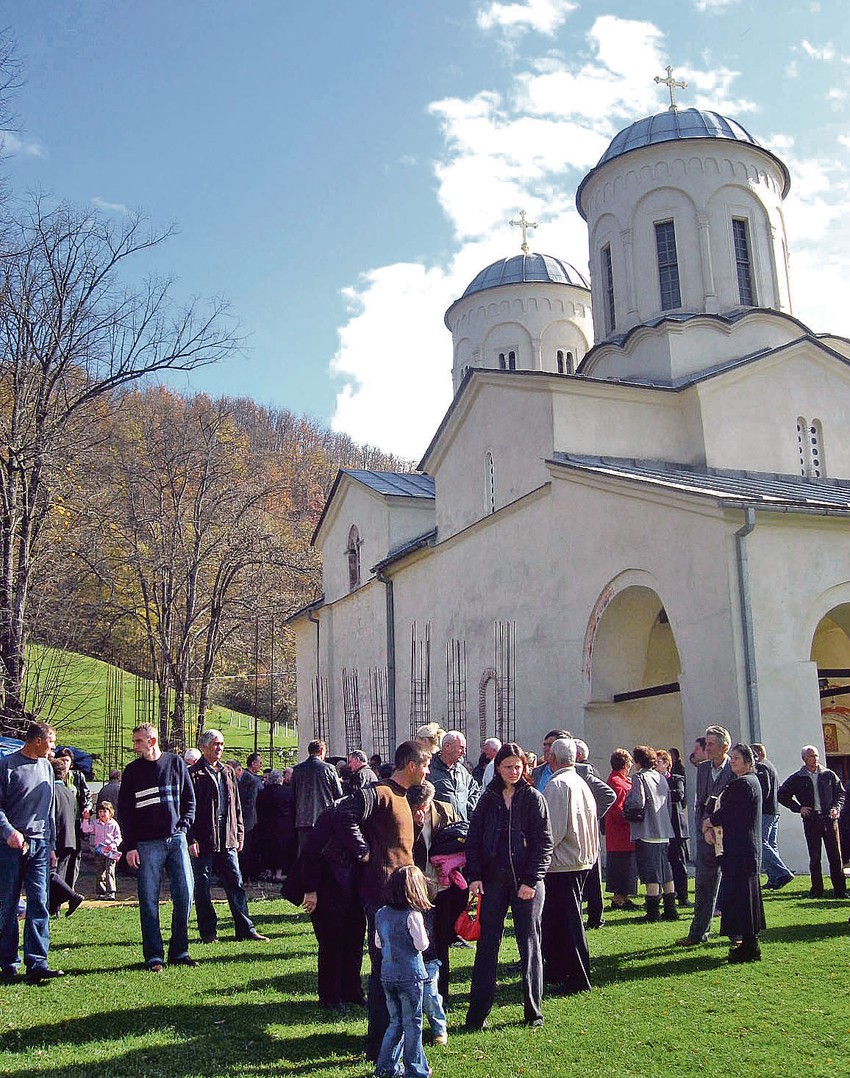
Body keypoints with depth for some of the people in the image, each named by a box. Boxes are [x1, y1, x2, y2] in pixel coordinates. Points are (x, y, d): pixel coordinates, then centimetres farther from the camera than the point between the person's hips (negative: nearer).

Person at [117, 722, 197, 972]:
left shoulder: (175, 763, 6)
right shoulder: (132, 770, 5)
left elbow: (189, 799, 13)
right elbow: (124, 811, 5)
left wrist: (184, 826, 0)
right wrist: (129, 846, -2)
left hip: (176, 839, 1)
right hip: (147, 844, -1)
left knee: (185, 894, -2)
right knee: (149, 900, -1)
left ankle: (179, 951, 11)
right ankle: (153, 956, 7)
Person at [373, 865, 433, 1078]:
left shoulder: (381, 914, 4)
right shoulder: (412, 915, -17)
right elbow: (421, 945, -16)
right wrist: (423, 935, 2)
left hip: (387, 975, 6)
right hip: (410, 975, -6)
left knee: (395, 1021, 18)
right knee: (412, 1023, 6)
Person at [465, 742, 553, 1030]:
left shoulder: (533, 798, 0)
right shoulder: (488, 799, 7)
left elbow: (544, 842, -4)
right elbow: (474, 839, 7)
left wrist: (531, 880, -11)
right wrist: (474, 875, -4)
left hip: (526, 882, -2)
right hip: (493, 881, 2)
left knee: (529, 944, 6)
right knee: (487, 944, 4)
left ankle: (533, 1009, 17)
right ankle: (478, 1012, 9)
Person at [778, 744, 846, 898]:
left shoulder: (828, 775, 7)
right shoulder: (797, 778, 3)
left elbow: (840, 793, 16)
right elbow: (781, 795, 9)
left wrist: (836, 808, 0)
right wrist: (798, 808, 1)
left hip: (829, 818, 1)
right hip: (811, 820, -1)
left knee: (835, 856, 0)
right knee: (814, 857, 2)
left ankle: (840, 890, 6)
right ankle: (817, 890, 9)